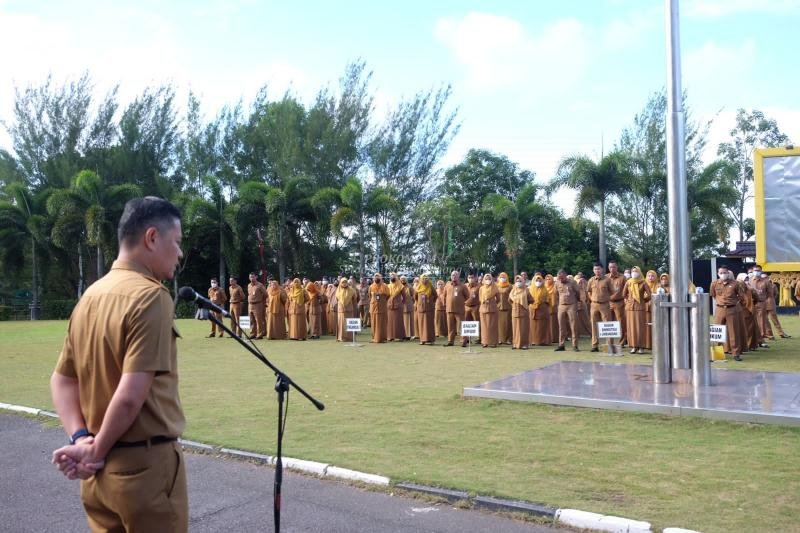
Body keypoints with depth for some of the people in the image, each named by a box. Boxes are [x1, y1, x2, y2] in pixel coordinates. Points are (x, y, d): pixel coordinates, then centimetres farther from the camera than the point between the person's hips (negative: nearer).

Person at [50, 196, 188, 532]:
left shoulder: (90, 296, 6)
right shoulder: (150, 296, -19)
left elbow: (61, 379, 10)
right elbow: (130, 397, -24)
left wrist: (81, 438, 0)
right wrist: (97, 451, -9)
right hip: (145, 465, -8)